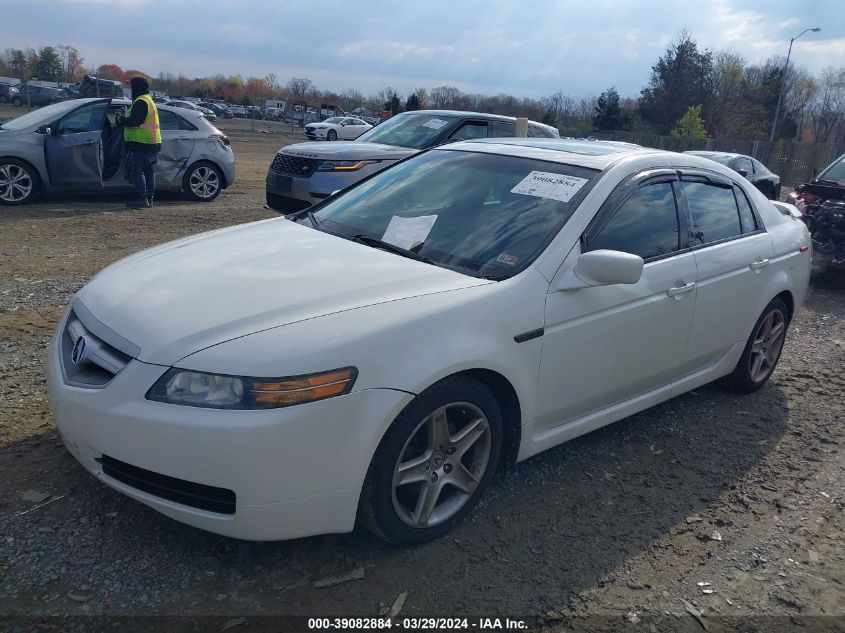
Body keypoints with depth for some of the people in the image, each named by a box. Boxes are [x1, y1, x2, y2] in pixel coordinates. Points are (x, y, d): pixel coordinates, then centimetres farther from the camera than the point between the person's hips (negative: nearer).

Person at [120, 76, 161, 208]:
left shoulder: (141, 102, -12)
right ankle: (149, 199, 15)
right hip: (152, 143, 10)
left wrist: (122, 120, -6)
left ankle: (142, 199, -12)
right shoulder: (149, 100, 21)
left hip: (141, 143, -10)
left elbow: (134, 121, -21)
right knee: (149, 171, 11)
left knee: (137, 171, -9)